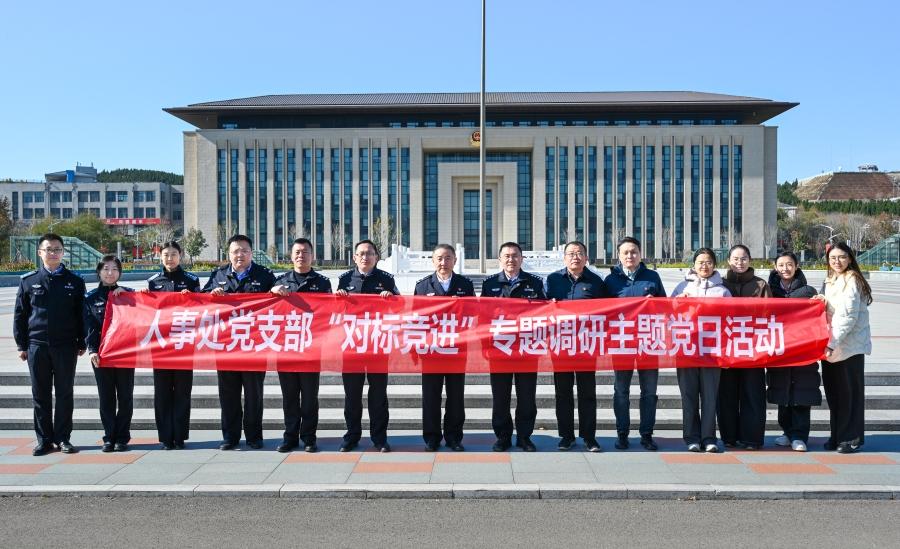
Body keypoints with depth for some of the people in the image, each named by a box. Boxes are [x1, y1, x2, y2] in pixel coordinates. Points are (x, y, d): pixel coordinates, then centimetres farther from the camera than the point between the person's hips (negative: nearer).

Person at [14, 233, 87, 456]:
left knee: (65, 394, 4)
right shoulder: (28, 281, 5)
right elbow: (19, 315, 7)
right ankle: (44, 439, 16)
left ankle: (63, 438, 13)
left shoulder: (75, 281, 4)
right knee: (41, 395, 7)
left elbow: (81, 314, 6)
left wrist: (82, 343, 3)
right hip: (37, 346, 1)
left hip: (66, 346, -1)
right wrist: (21, 345, 3)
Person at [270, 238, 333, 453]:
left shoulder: (322, 281, 7)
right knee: (289, 393, 8)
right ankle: (290, 436, 16)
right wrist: (273, 290, -11)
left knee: (310, 394, 3)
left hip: (312, 345, -2)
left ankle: (308, 437, 11)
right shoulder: (281, 280, 12)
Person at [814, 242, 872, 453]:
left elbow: (848, 315, -17)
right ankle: (837, 435, 21)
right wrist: (823, 301, -1)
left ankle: (852, 438, 9)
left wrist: (833, 342, -22)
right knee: (833, 391, 11)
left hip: (850, 344, -7)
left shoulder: (852, 280, -10)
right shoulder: (829, 281, 14)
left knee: (850, 392, 0)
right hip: (830, 345, 7)